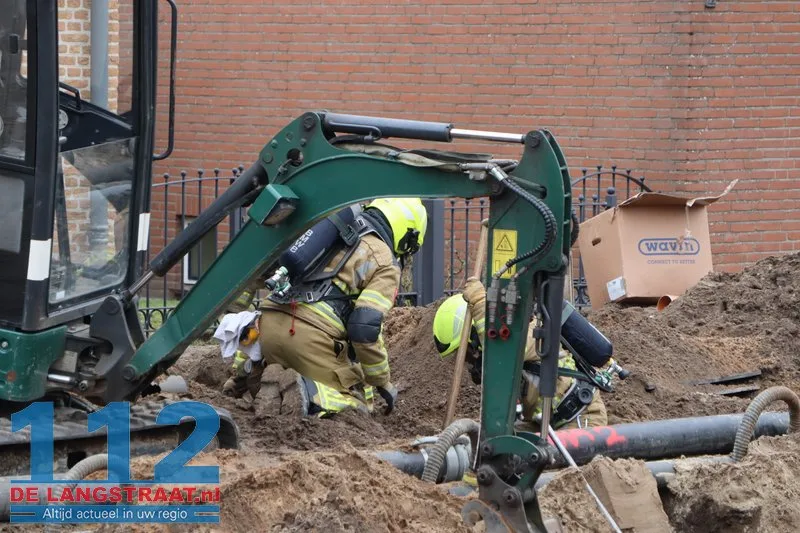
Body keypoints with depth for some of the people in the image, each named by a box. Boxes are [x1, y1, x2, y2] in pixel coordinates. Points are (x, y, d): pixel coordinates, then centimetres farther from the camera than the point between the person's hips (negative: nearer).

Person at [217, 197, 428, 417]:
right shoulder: (387, 266, 6)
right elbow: (365, 328, -5)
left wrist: (234, 310, 26)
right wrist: (383, 382, 8)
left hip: (268, 324, 6)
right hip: (311, 333, -6)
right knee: (359, 402, 7)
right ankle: (309, 394, -22)